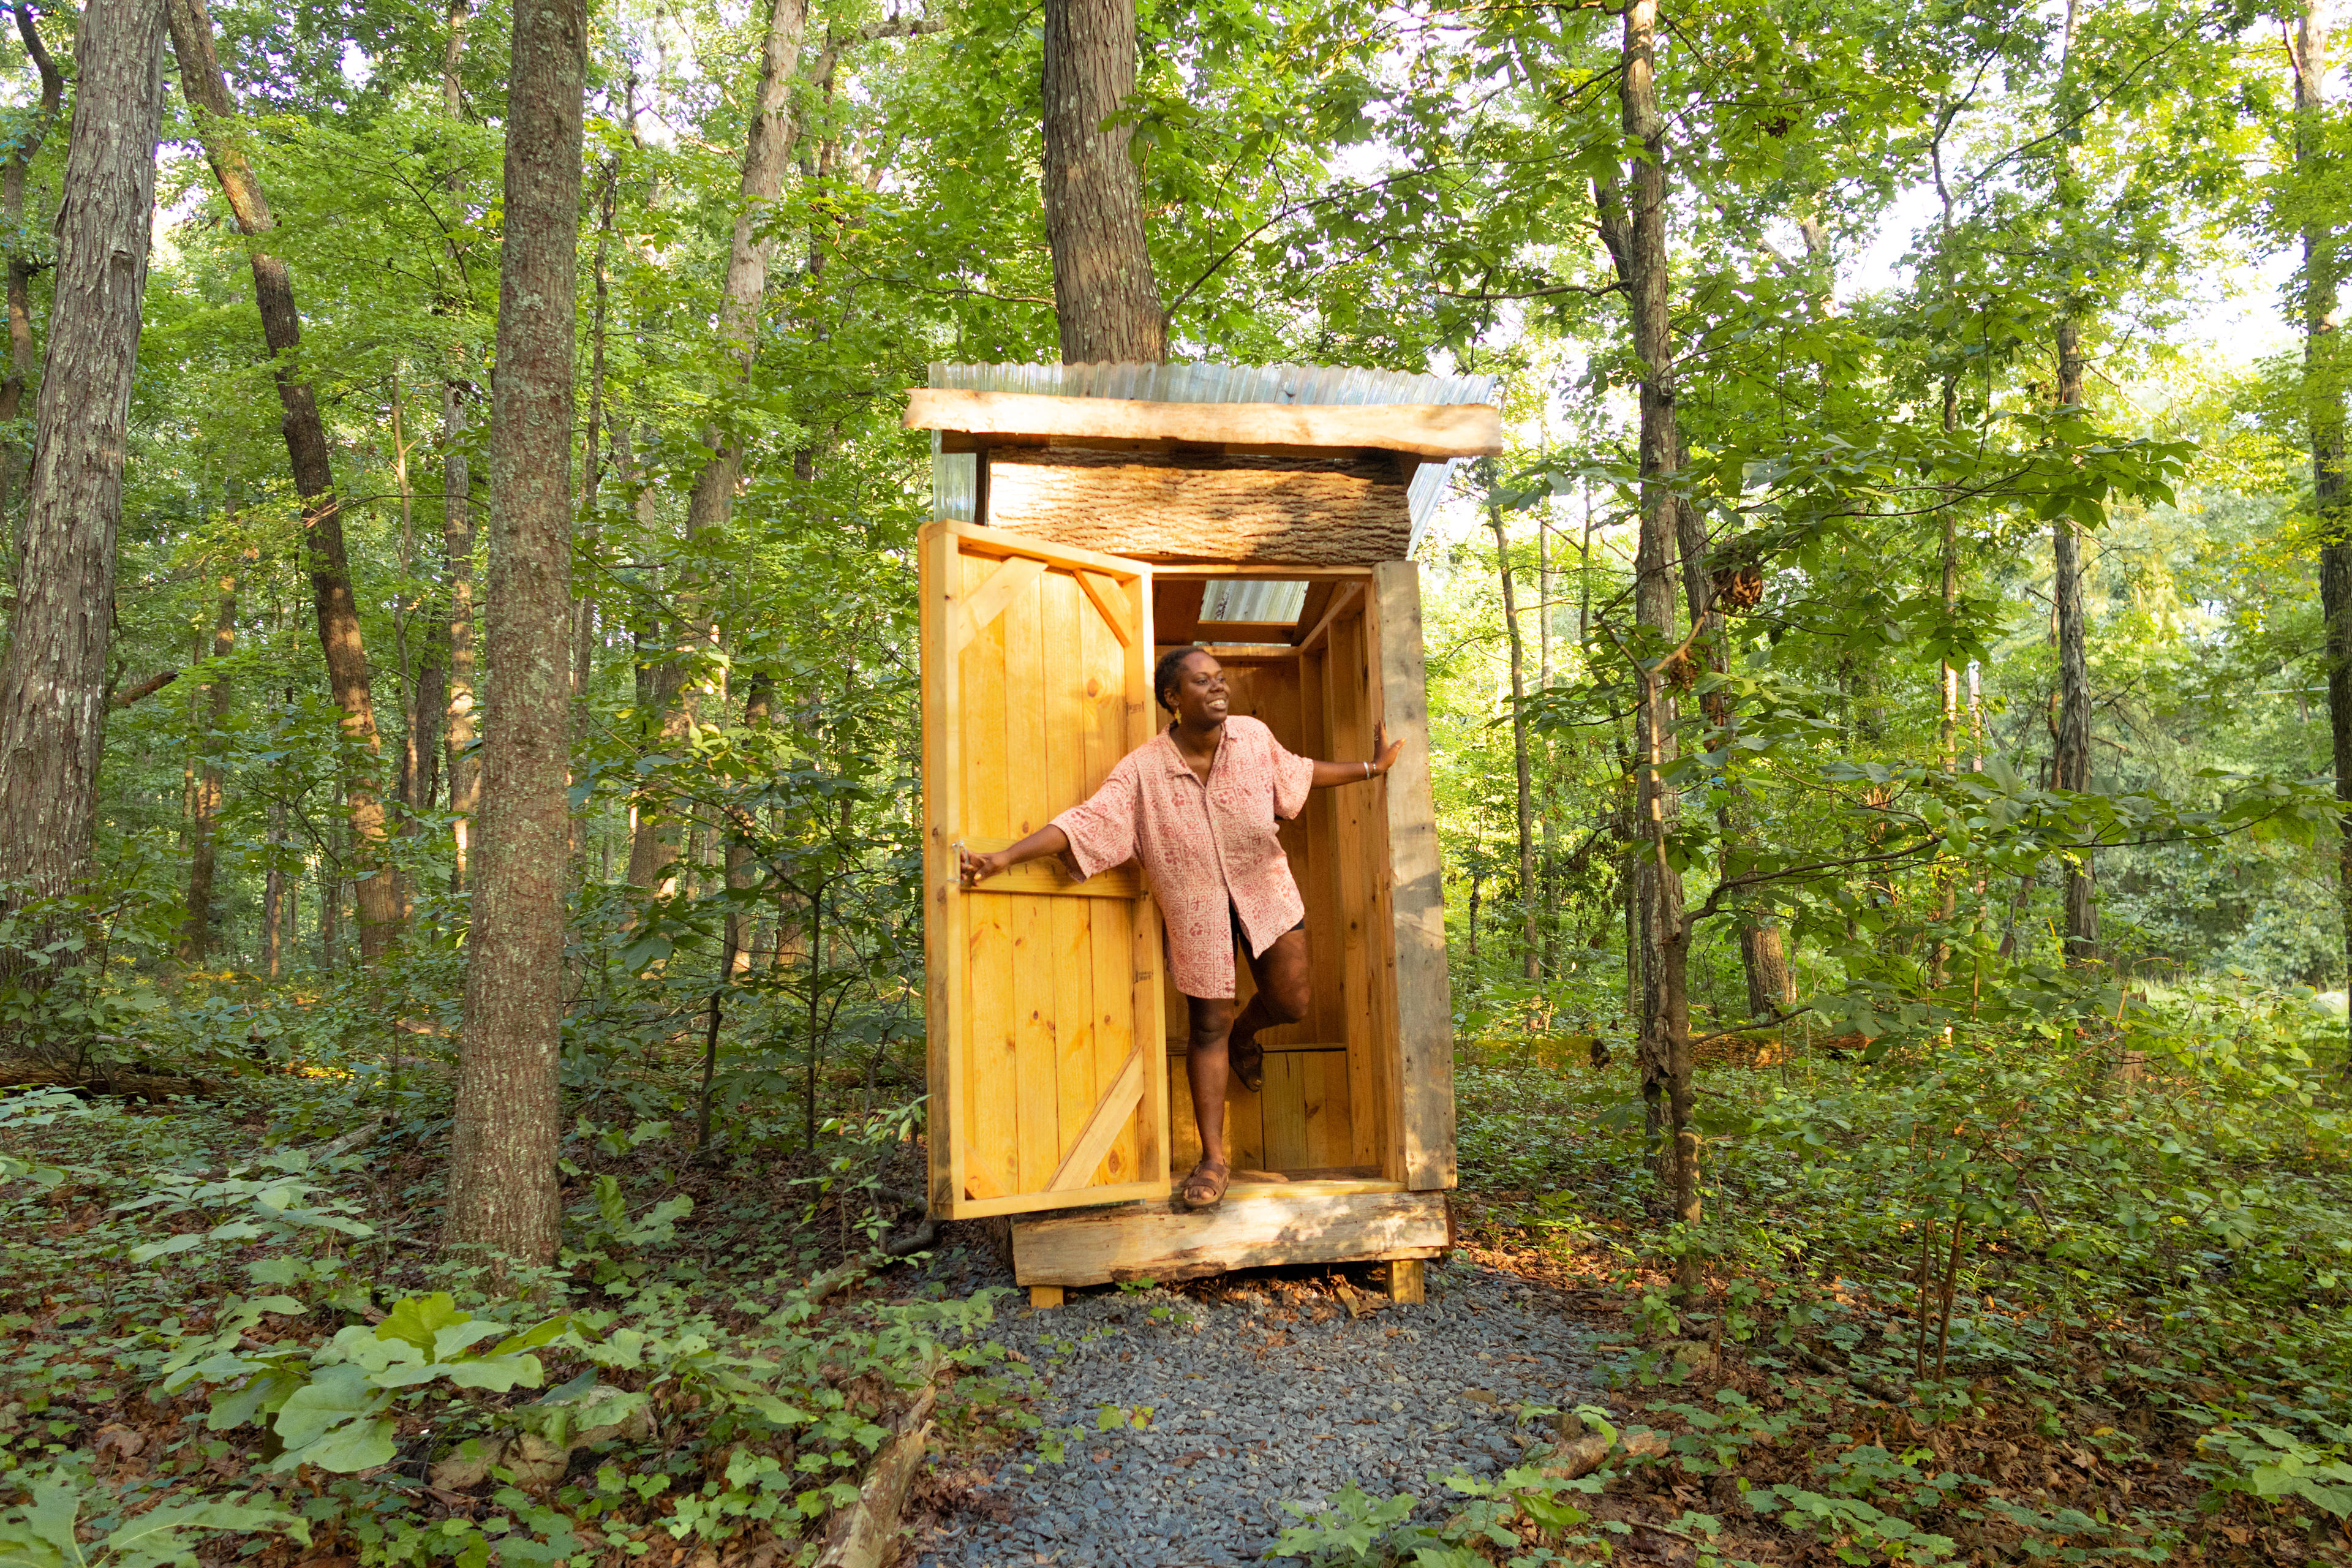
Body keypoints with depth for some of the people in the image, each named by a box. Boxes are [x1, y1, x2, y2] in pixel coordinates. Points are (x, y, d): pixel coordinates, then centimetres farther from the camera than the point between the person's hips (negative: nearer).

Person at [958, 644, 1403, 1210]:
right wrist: (1003, 858, -31)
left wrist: (1371, 768, 15)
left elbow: (1296, 773, 11)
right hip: (1197, 909, -3)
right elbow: (1084, 822, -22)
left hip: (1264, 888, 3)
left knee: (1292, 1003, 2)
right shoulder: (1142, 770, -19)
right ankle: (1213, 1158, 14)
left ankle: (1245, 1031, 42)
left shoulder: (1254, 736, -8)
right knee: (1207, 1028, 3)